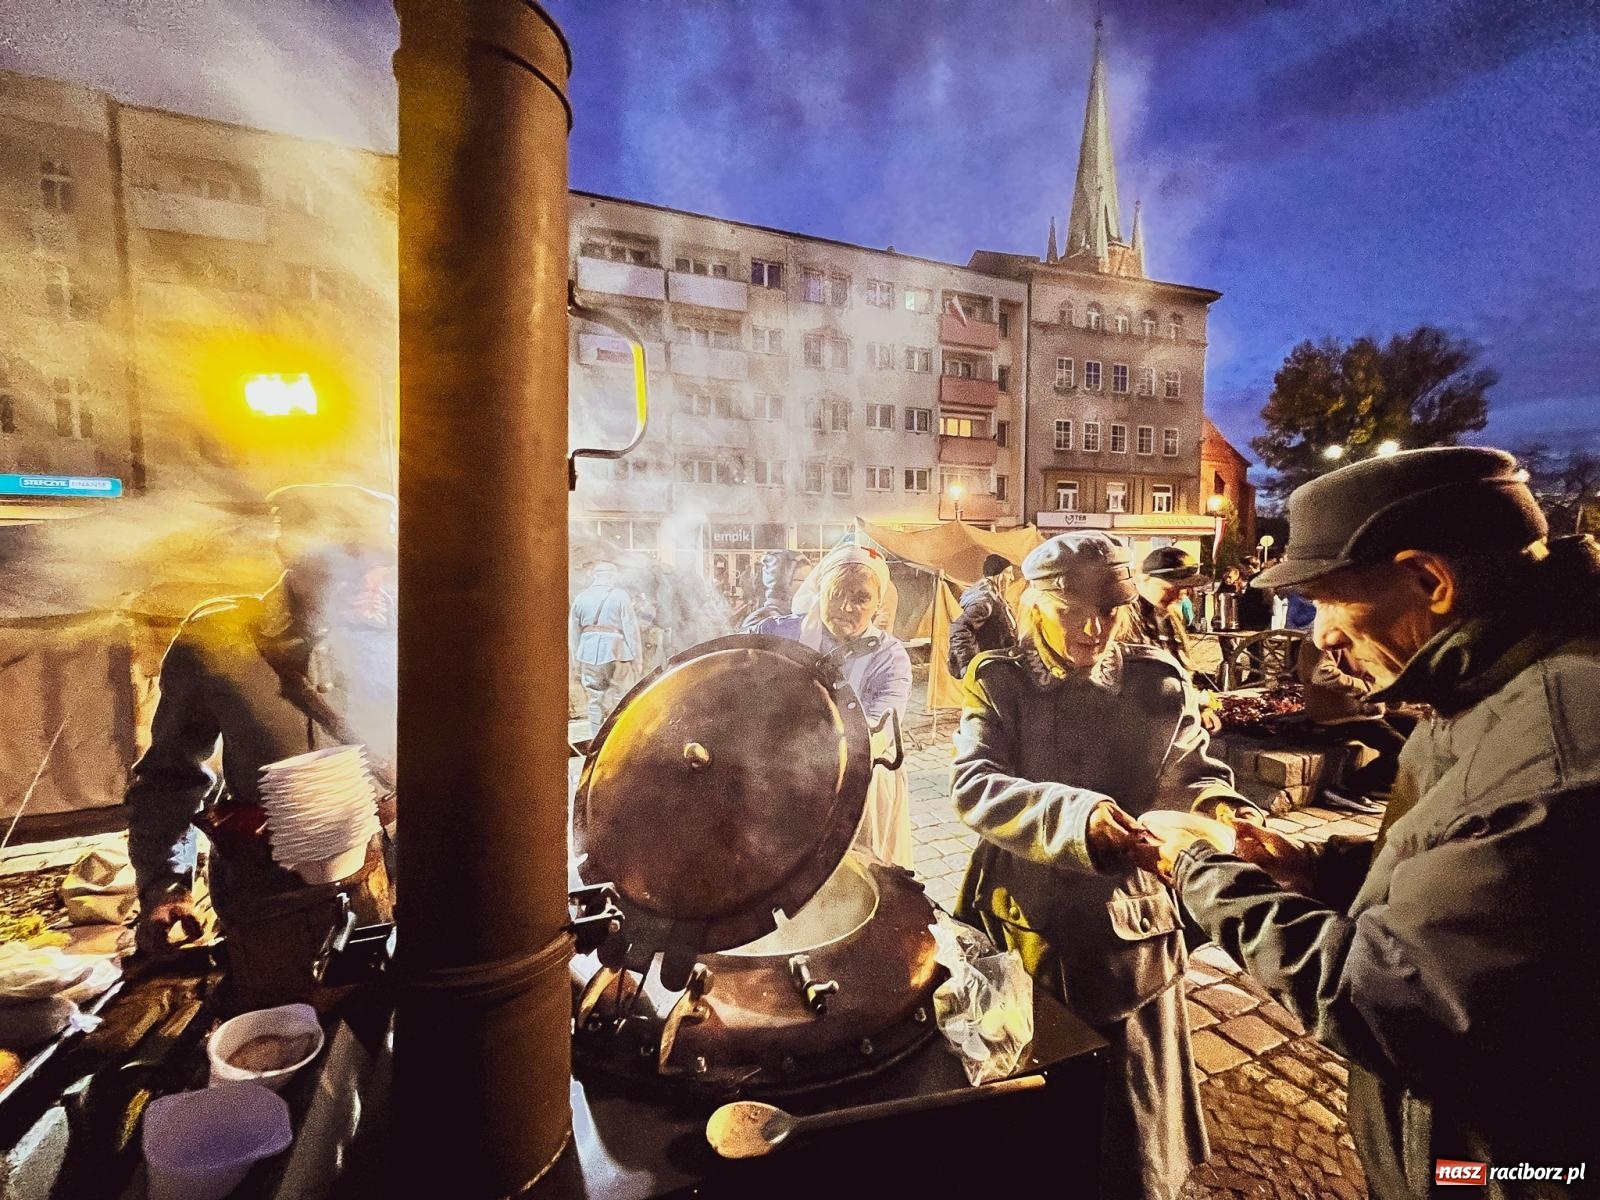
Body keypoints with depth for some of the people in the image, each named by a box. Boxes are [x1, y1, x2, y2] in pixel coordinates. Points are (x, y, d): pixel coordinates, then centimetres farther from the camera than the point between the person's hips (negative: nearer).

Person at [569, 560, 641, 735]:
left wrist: (576, 658, 20)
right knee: (613, 693, 8)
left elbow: (573, 631, 14)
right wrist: (635, 656, -1)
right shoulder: (620, 596, -2)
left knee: (594, 697, 9)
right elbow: (631, 628, -5)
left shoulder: (581, 597, 10)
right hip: (615, 652, -3)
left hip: (588, 653, 3)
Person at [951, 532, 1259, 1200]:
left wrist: (1215, 807, -18)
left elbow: (1194, 772, 5)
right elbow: (972, 785, -22)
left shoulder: (1160, 680, -4)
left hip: (1130, 929, 1)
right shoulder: (1000, 682, -10)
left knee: (1131, 1116, 21)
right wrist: (1076, 815, -37)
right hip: (1024, 925, -1)